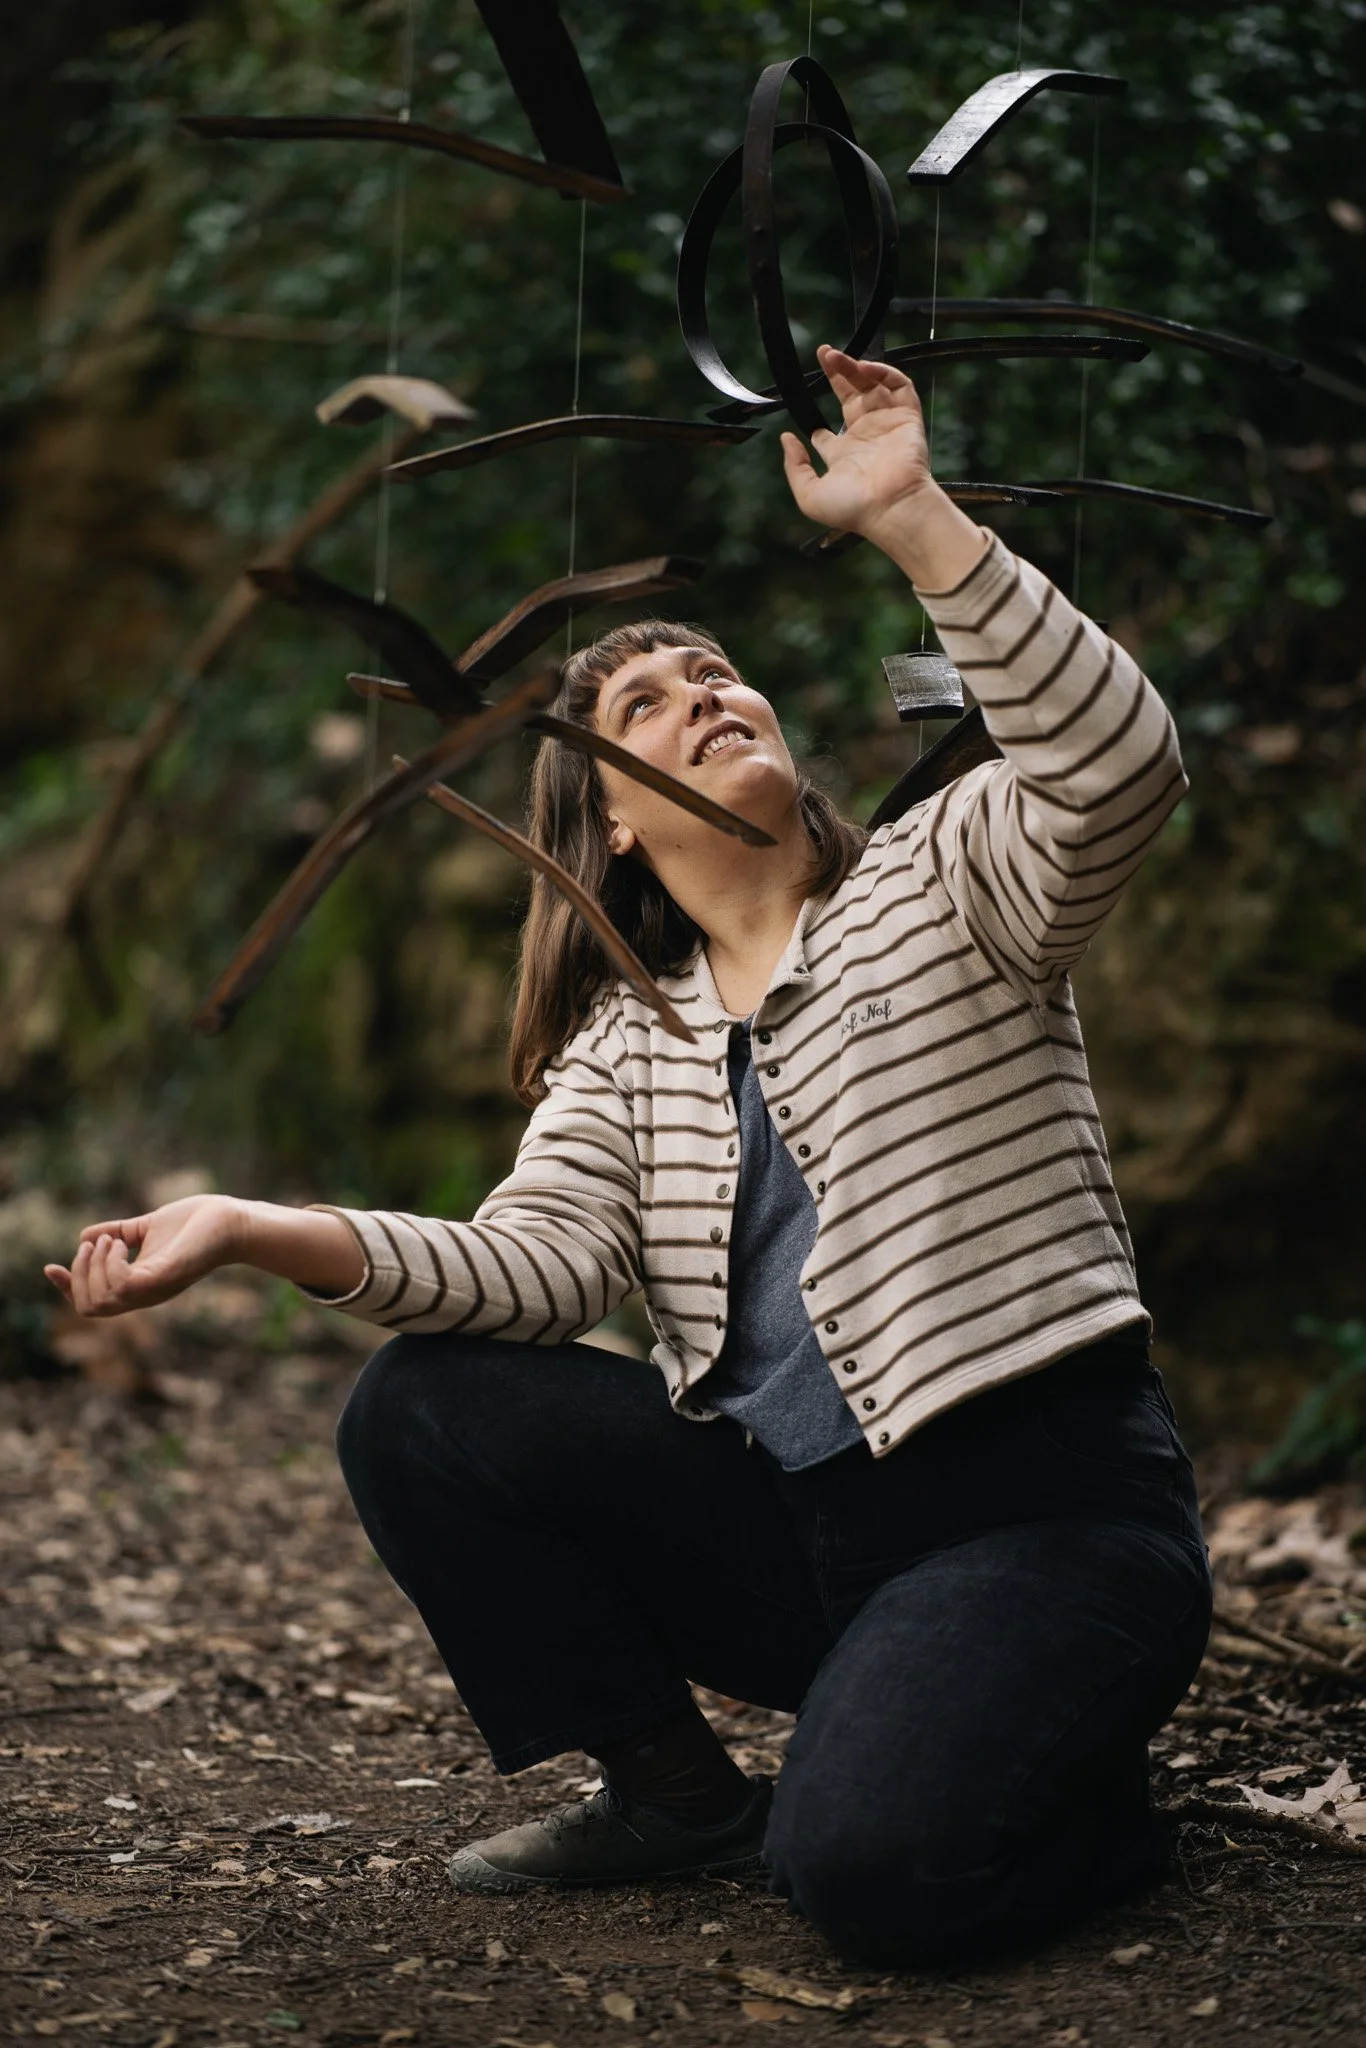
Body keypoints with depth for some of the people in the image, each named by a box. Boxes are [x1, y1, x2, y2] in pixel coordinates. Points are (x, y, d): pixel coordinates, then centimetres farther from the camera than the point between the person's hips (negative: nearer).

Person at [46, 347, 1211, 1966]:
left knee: (869, 1865, -31)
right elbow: (538, 1260, -5)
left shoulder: (942, 885, 1)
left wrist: (910, 518, -27)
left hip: (1044, 1510, -5)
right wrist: (255, 1230, -19)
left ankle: (1082, 1775, 4)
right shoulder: (626, 1045, 13)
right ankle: (679, 1793, 6)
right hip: (787, 1526, 5)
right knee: (418, 1418, -9)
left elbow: (1116, 766, -21)